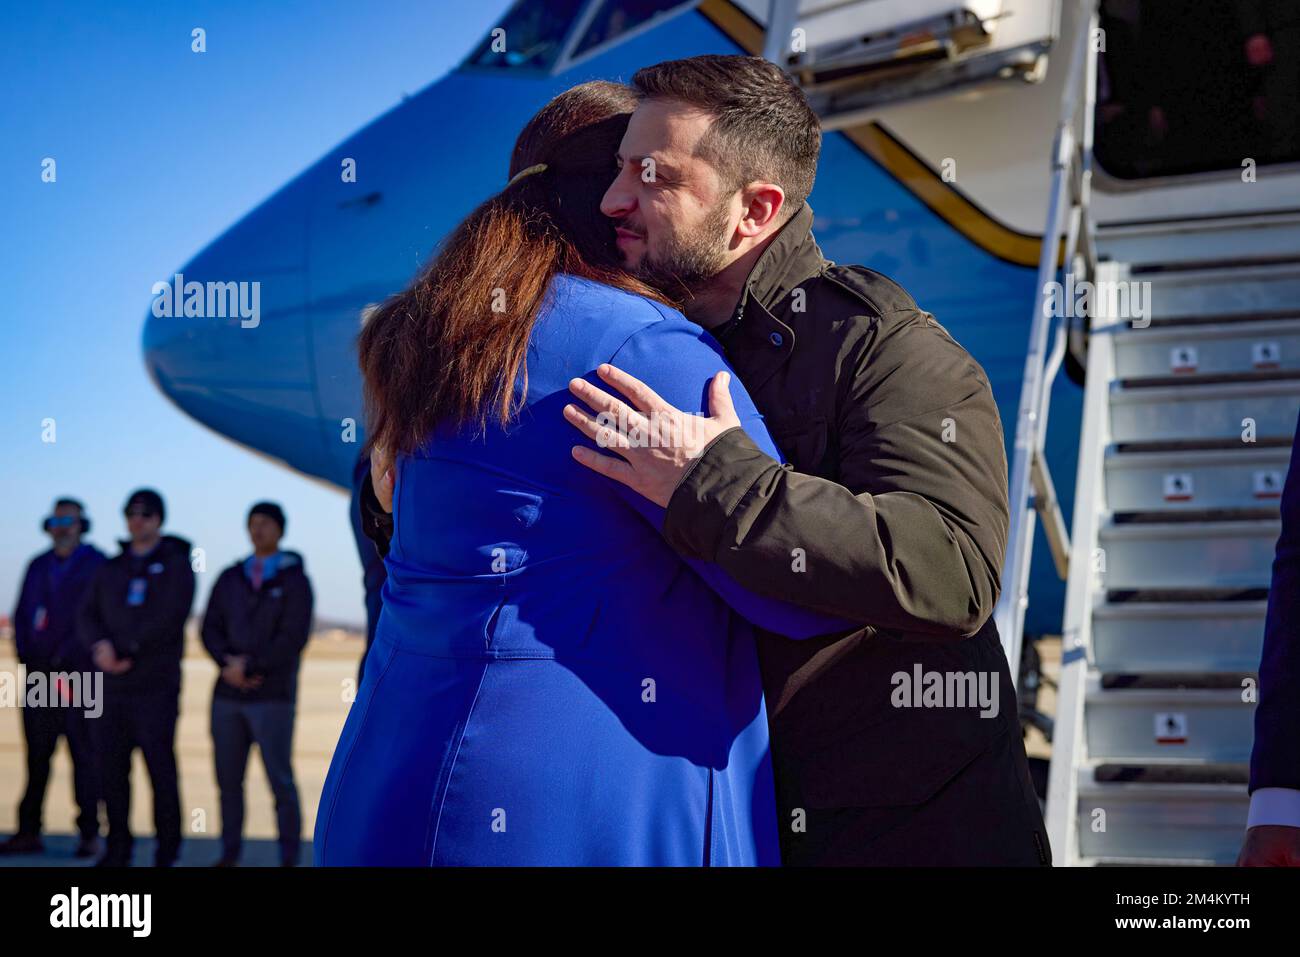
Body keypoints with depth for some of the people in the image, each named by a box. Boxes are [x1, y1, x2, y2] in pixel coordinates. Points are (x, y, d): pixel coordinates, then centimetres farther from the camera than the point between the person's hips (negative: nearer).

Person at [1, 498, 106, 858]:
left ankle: (89, 834, 1)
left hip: (79, 674, -5)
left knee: (84, 754, -2)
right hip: (39, 674, 5)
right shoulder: (38, 566, 16)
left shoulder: (97, 565, 0)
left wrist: (71, 659, -11)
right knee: (37, 754, 5)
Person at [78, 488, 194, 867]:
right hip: (112, 687, 5)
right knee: (112, 768, 4)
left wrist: (127, 650, -13)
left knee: (160, 766, -6)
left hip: (156, 686, -4)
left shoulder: (175, 565, 4)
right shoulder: (110, 569, 18)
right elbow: (88, 616, 9)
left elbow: (170, 617, -10)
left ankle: (167, 849, 1)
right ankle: (118, 847, 12)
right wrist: (101, 645, -12)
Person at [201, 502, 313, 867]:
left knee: (280, 779, -5)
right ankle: (230, 853, 12)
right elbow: (211, 629, 8)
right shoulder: (229, 578, 14)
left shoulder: (294, 579, 2)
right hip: (227, 694, 4)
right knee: (228, 778, 5)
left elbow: (293, 638, -8)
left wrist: (249, 665, -12)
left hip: (272, 696, -4)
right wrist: (230, 663, -10)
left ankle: (289, 857, 1)